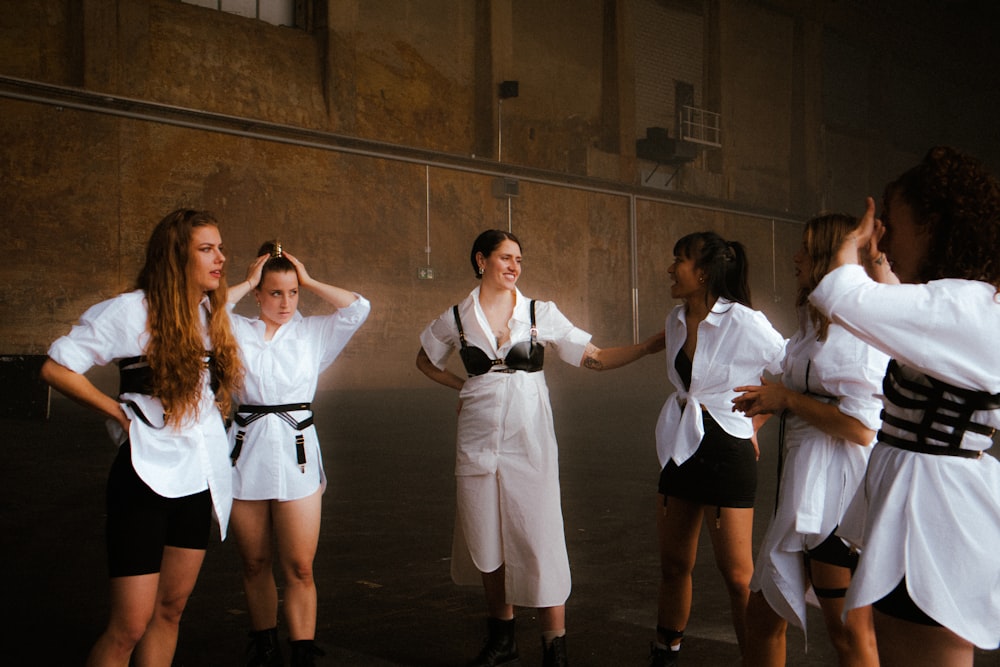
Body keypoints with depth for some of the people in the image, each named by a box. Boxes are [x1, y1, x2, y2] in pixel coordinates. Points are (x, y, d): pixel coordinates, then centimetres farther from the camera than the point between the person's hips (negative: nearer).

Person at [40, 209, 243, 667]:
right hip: (147, 476, -6)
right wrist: (119, 413, -8)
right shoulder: (133, 310, -11)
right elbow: (56, 368, -9)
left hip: (201, 477, 6)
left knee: (170, 610, 13)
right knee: (130, 626, -5)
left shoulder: (212, 314, 9)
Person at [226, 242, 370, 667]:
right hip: (247, 452, 1)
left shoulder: (314, 333, 7)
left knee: (299, 568, -4)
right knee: (254, 564, 12)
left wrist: (309, 281, 3)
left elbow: (358, 308, -4)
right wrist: (247, 282, 0)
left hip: (297, 452, -1)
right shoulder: (238, 331, 8)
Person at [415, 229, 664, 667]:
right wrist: (462, 387, 10)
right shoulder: (456, 319, 4)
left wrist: (649, 347, -12)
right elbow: (425, 361, 22)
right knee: (488, 544, 10)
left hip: (530, 443, -2)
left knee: (540, 542, -4)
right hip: (478, 444, 2)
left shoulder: (541, 314, 1)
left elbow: (594, 358, -1)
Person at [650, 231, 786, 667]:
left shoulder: (743, 323, -16)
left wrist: (754, 423, -4)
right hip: (681, 446, 7)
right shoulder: (676, 320, 7)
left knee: (737, 573, -2)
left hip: (726, 449, -7)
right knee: (674, 563, 15)